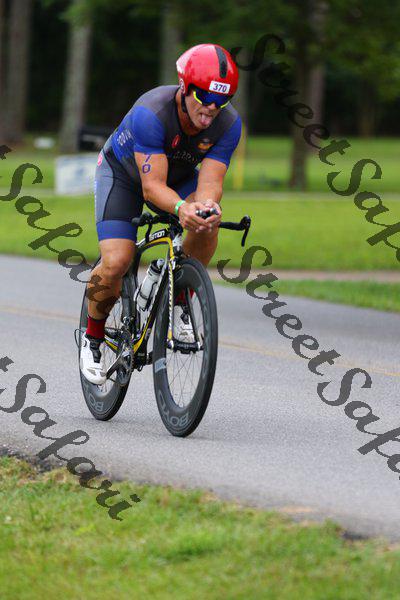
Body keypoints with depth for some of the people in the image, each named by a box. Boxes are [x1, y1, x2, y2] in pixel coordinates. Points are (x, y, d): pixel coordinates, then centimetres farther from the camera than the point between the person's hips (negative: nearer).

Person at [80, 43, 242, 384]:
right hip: (122, 173, -3)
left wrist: (207, 204, -55)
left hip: (178, 174, 3)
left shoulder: (229, 123, -27)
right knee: (115, 264, -21)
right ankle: (93, 337, 7)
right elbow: (152, 187, -42)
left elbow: (210, 181, -31)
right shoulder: (151, 113, -40)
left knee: (208, 223, -30)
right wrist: (181, 208, -63)